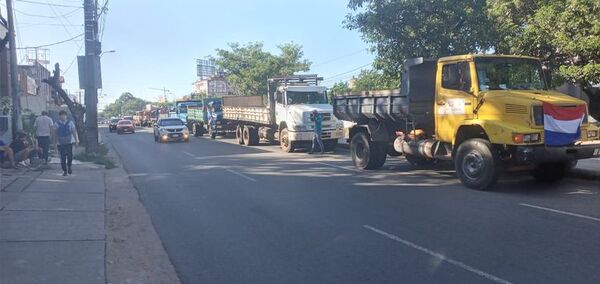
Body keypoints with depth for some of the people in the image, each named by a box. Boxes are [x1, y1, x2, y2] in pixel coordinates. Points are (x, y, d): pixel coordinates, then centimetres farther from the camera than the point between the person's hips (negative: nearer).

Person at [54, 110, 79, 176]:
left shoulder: (70, 122, 4)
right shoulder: (57, 124, 3)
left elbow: (74, 131, 3)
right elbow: (55, 134, 2)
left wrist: (76, 139, -4)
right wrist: (56, 142, -7)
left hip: (69, 142, 0)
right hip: (61, 143, 0)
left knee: (70, 155, -6)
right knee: (63, 157, 1)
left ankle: (69, 167, 19)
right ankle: (64, 171, 10)